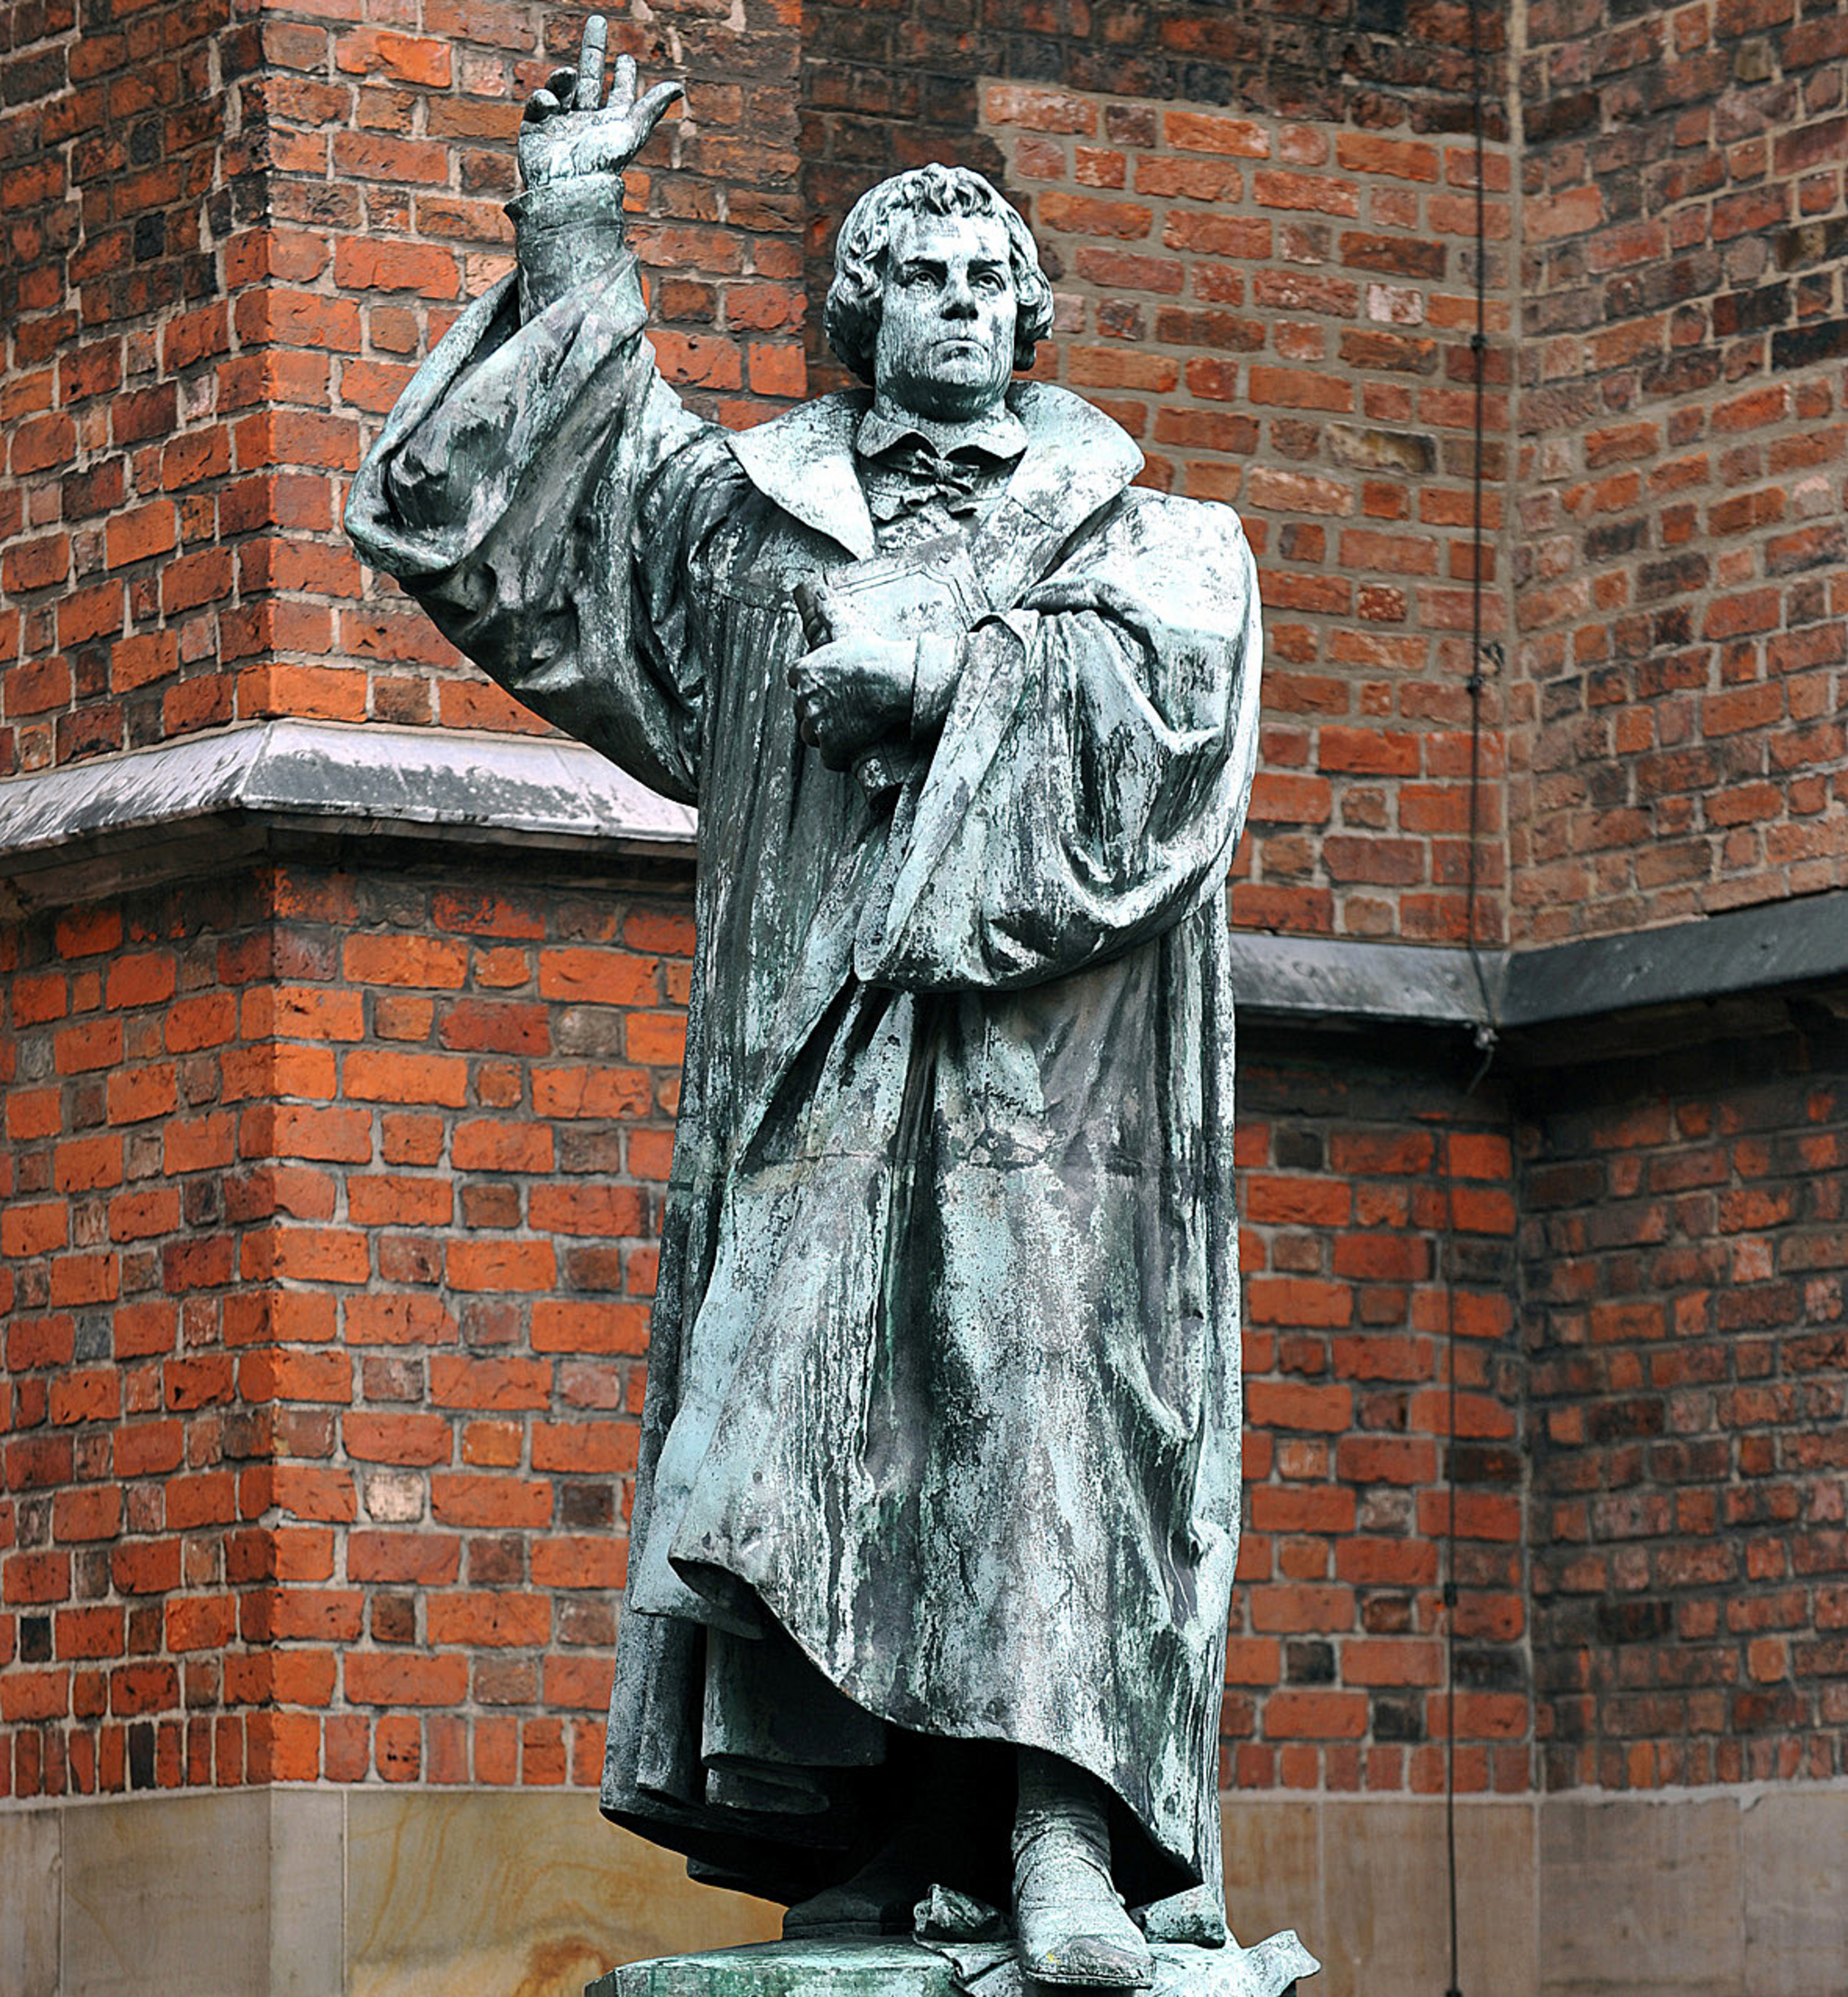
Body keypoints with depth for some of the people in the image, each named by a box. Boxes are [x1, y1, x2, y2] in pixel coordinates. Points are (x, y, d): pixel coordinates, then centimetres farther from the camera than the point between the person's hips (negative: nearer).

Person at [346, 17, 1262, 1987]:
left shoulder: (1142, 530, 17)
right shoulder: (740, 510, 22)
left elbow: (1168, 687, -3)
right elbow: (478, 503, 21)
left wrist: (946, 655, -7)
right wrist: (568, 237, 14)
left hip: (1042, 1069, -2)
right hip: (812, 1057, 2)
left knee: (1045, 1407, -16)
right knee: (800, 1419, -10)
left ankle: (1061, 1831, -23)